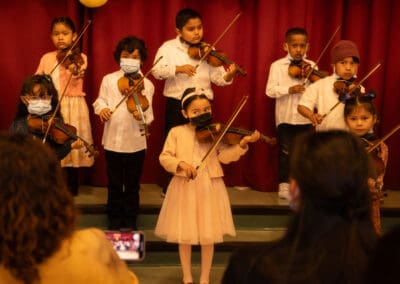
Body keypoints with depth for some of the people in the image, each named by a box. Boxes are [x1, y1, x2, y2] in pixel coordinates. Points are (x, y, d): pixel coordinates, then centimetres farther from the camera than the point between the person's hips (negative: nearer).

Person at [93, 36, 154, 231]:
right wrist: (101, 108, -17)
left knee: (132, 185, 10)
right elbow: (100, 100, 5)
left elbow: (148, 116, -6)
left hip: (136, 142, 0)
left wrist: (142, 115, -28)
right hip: (113, 140, 1)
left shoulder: (146, 84, -2)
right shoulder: (109, 80, 2)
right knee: (114, 184, 12)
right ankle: (114, 220, 26)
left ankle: (130, 220, 24)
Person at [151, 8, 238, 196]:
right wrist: (178, 68, -26)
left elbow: (216, 77, -3)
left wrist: (228, 76, -24)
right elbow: (156, 71, -13)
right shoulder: (168, 48, -2)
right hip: (176, 105, -1)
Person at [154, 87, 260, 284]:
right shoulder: (177, 132, 1)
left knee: (208, 236, 7)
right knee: (184, 235, 7)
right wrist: (181, 163, -23)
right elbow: (164, 158, -5)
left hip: (210, 189, 1)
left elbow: (225, 156, -6)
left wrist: (242, 144, -21)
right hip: (185, 188, 0)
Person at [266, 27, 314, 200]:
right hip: (285, 116, -2)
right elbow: (270, 90, -9)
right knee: (286, 151, 2)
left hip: (305, 117, 2)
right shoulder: (277, 66, -1)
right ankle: (284, 184, 14)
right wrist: (289, 90, -22)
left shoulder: (312, 67, 4)